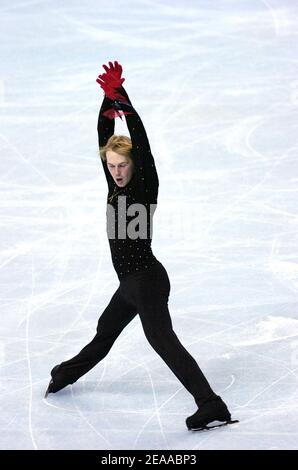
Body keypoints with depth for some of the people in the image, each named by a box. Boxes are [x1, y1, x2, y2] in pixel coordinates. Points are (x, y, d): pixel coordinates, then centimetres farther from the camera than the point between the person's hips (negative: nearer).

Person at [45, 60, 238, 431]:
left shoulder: (146, 186, -14)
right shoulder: (116, 184, 4)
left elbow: (141, 143, -26)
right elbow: (104, 136, 2)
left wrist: (123, 99, -28)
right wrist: (109, 98, -10)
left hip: (147, 281, -8)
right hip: (130, 282, 9)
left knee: (163, 341, -16)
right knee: (105, 331, 28)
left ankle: (212, 407, -20)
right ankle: (67, 374, 51)